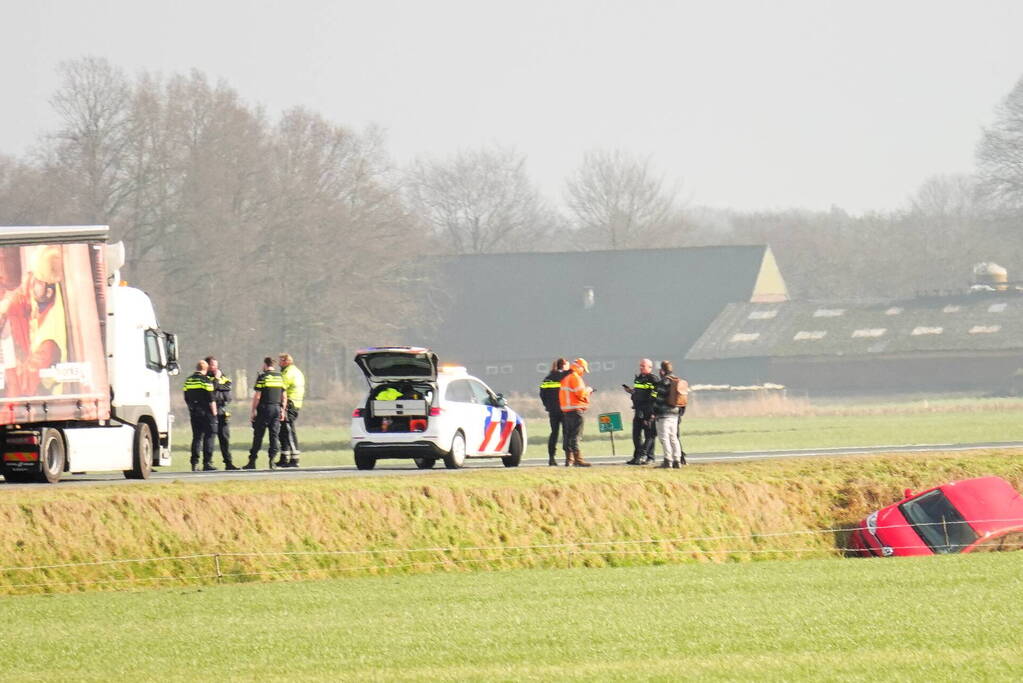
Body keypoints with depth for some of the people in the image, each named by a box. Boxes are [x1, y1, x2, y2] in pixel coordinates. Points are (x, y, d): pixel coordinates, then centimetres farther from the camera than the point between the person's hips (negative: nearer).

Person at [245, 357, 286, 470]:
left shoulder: (262, 377, -7)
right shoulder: (280, 377, 9)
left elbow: (257, 396, -10)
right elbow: (283, 396, 10)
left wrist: (253, 411, -5)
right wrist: (282, 411, 16)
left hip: (264, 408, -4)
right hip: (277, 408, 4)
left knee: (258, 435, 1)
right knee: (275, 435, 5)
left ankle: (252, 461, 3)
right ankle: (272, 460, -3)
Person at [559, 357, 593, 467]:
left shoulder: (565, 378, 18)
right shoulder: (575, 377, -11)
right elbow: (580, 393, -17)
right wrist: (588, 390, 2)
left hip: (565, 410, 9)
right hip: (575, 409, -9)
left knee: (568, 435, 11)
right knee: (576, 435, -12)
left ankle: (569, 459, 13)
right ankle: (578, 459, -16)